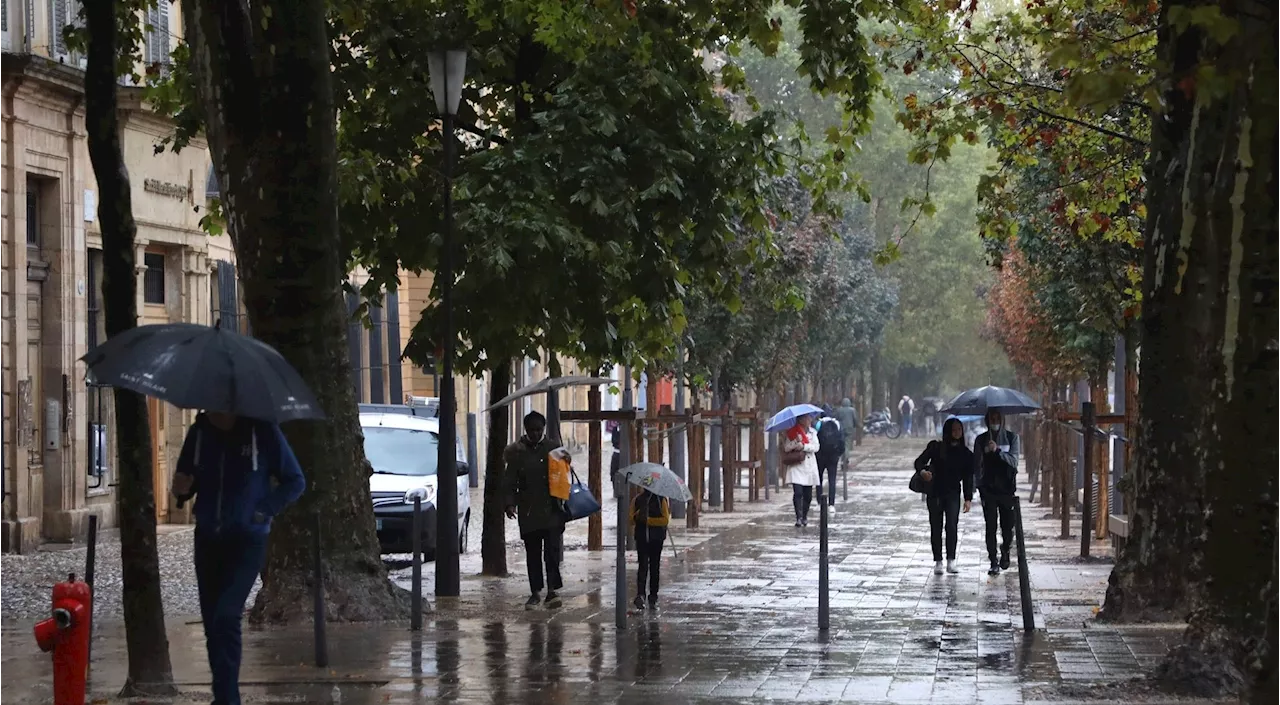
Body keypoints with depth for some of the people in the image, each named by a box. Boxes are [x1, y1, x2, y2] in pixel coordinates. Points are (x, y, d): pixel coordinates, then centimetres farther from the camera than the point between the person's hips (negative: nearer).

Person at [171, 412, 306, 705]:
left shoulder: (262, 431, -9)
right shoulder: (199, 432, 2)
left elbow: (295, 481, -1)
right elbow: (186, 477, 14)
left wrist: (265, 510, -12)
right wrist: (181, 488, -10)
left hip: (248, 540, -5)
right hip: (208, 539, 5)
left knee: (226, 615, -18)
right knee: (212, 620, 7)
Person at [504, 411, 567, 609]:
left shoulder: (553, 448, 4)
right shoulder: (516, 451, 4)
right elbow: (510, 481, 3)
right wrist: (510, 503, -10)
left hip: (551, 510, -1)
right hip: (528, 511, 1)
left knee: (552, 550, -9)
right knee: (532, 553, 7)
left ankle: (553, 589, -8)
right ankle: (535, 592, 13)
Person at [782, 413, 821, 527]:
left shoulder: (812, 432, 8)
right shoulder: (792, 432, 1)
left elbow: (816, 447, -4)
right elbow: (786, 448, -6)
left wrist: (803, 446, -16)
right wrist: (796, 442, -21)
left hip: (809, 466, 3)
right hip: (796, 466, -3)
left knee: (808, 495, 6)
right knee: (798, 493, -14)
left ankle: (805, 517, 23)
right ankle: (799, 517, -13)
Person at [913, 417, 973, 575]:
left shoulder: (966, 454, 5)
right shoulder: (935, 447, 2)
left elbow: (968, 478, 5)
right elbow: (920, 461, -4)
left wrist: (968, 498, -4)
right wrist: (922, 470, -27)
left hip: (953, 493, 0)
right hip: (934, 493, 0)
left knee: (952, 525, -15)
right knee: (936, 527, 2)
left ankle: (951, 561, -13)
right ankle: (938, 562, 8)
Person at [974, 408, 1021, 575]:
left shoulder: (1012, 438, 4)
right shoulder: (981, 439, 6)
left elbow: (1013, 461, -7)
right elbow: (976, 465, 5)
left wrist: (997, 450, -20)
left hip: (1007, 488, 0)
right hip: (988, 489, 0)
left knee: (1007, 526, 4)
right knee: (991, 527, -5)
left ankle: (1005, 553, 31)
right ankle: (993, 563, -4)